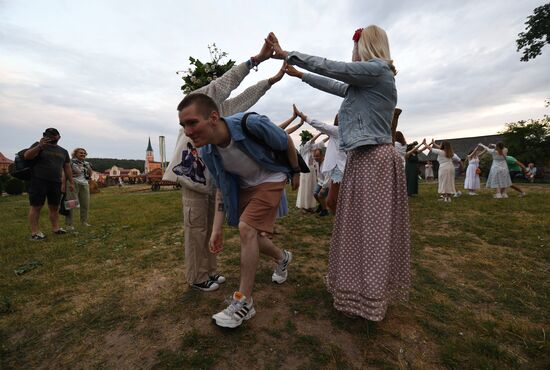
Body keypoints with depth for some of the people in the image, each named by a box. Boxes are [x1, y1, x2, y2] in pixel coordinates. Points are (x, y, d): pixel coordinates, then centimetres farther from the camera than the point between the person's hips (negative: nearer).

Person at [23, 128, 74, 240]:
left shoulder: (63, 151, 17)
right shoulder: (39, 145, 5)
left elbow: (67, 168, 17)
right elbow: (26, 156, -9)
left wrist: (71, 182, 12)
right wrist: (39, 146, -23)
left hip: (56, 183, 4)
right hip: (38, 181, -4)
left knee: (54, 207, 7)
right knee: (36, 207, -2)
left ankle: (56, 228, 13)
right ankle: (35, 232, 1)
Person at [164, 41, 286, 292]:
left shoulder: (223, 107, 19)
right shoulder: (197, 99, -2)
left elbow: (247, 96, 19)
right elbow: (227, 81, -11)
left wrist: (273, 79, 18)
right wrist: (256, 59, -13)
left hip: (213, 176, 8)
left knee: (210, 227, 13)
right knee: (196, 228, -2)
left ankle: (209, 271, 26)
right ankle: (196, 277, 12)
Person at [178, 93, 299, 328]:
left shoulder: (251, 124, -33)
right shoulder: (207, 153, -16)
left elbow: (287, 142, -15)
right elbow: (221, 188, -4)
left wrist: (296, 172, -1)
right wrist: (216, 228, -9)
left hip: (271, 179, -6)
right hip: (245, 185, 6)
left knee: (246, 228, -21)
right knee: (250, 236, 9)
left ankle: (244, 303, -6)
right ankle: (282, 258, 41)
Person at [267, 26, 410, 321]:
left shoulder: (378, 69, -5)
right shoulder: (363, 82, 22)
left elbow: (330, 68, -7)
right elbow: (335, 86, 30)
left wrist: (286, 54, 2)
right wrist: (301, 75, 39)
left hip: (373, 160, -10)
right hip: (363, 159, 10)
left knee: (371, 228, -3)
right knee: (363, 226, 14)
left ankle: (370, 298, 13)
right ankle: (365, 288, 29)